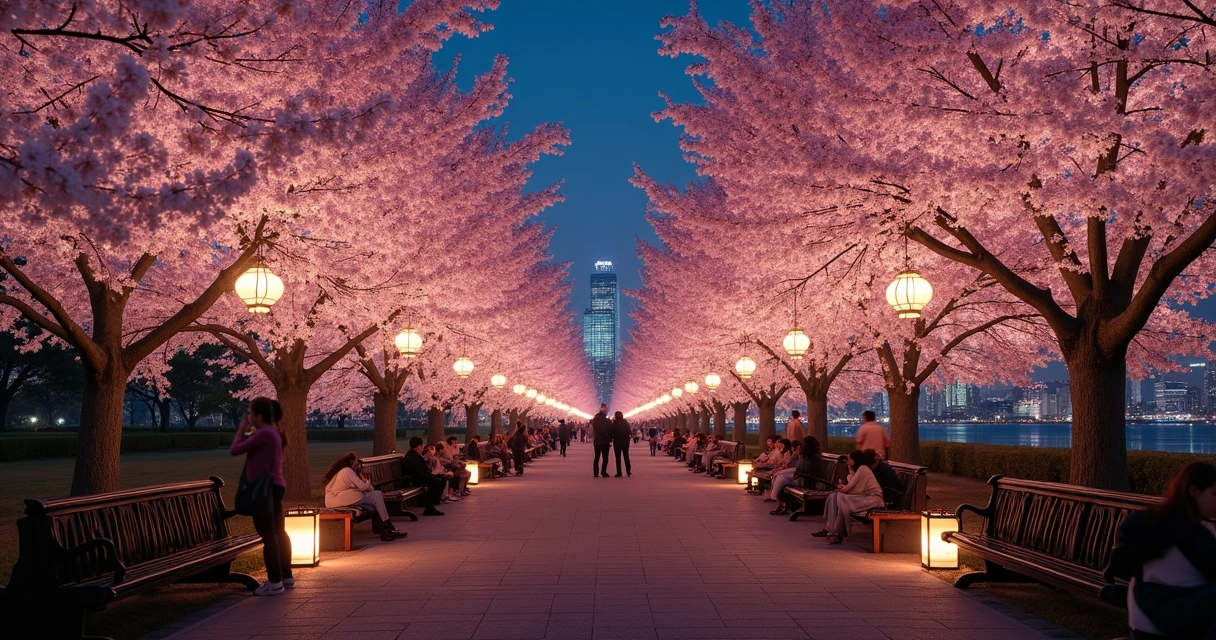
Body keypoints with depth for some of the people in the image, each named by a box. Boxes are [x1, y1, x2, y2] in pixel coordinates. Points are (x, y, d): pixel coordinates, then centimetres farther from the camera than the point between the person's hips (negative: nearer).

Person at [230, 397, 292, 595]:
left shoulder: (264, 434, -18)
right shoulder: (273, 433, 14)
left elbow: (234, 450, -14)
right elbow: (250, 448, 21)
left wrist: (241, 430, -1)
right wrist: (248, 433, 12)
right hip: (274, 487, 11)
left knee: (268, 535, -6)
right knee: (277, 532, 15)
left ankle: (274, 582, -4)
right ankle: (286, 576, 21)